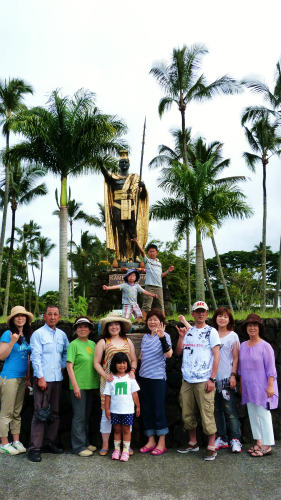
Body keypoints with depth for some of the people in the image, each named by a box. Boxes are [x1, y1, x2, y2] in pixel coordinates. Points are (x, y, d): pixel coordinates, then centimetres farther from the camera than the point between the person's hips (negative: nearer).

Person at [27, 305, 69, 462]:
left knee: (55, 412, 12)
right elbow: (36, 357, -10)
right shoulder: (38, 334, -5)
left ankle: (49, 443, 24)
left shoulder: (62, 334, 10)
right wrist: (40, 377, -14)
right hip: (43, 378, -6)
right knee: (40, 413, -5)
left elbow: (67, 351, 25)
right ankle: (35, 448, 3)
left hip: (57, 379, 6)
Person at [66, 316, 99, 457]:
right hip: (78, 385, -6)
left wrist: (98, 381, 11)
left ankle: (85, 442, 29)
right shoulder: (74, 344, -8)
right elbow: (69, 366, -11)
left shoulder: (92, 344, 10)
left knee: (87, 415, 16)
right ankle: (79, 446, 12)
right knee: (79, 416, 0)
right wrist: (75, 385, -15)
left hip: (91, 385, 6)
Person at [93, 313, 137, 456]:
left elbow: (134, 360, 16)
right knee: (107, 412, 3)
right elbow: (96, 362, 1)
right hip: (108, 381, -2)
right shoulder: (103, 342, 4)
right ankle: (105, 445, 18)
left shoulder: (128, 341, 13)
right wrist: (105, 375, -12)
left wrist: (132, 371, -2)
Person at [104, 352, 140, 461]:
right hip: (115, 410, 1)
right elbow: (107, 395, 2)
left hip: (128, 410, 0)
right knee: (117, 430, 11)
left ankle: (126, 450, 16)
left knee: (126, 430, 5)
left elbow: (134, 393, 5)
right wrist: (107, 409, 0)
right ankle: (116, 449, 25)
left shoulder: (130, 378, 1)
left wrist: (138, 406, 6)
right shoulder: (111, 379, -1)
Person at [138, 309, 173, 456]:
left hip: (158, 377, -6)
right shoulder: (145, 337, 11)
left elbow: (168, 354, -25)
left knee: (159, 409, 1)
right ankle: (151, 441, 26)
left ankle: (161, 443, 14)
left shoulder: (164, 336, -8)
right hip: (144, 377, 7)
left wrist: (162, 337, -38)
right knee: (146, 409, 12)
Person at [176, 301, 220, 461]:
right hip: (187, 380, 5)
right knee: (187, 414, 13)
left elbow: (216, 356, -5)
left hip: (204, 380, -5)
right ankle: (193, 443, 29)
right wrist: (181, 337, -2)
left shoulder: (211, 331, -1)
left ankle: (211, 447, 11)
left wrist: (212, 379, -12)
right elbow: (179, 352, 13)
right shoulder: (188, 331, 13)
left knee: (207, 414, -3)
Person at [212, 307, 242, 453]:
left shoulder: (233, 335, 3)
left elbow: (236, 358, 1)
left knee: (229, 409, -4)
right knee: (217, 410, 9)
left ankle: (235, 440, 8)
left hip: (226, 378, -3)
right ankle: (221, 438, 21)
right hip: (213, 378, 3)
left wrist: (233, 375, -6)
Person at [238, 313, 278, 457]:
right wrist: (241, 385, 15)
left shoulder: (265, 346, -10)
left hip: (262, 388, -6)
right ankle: (258, 442, 25)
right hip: (248, 388, 6)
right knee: (252, 415, 12)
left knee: (263, 415, -1)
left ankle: (267, 445, 10)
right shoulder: (243, 346, 7)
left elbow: (271, 368, -11)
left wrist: (270, 386, -15)